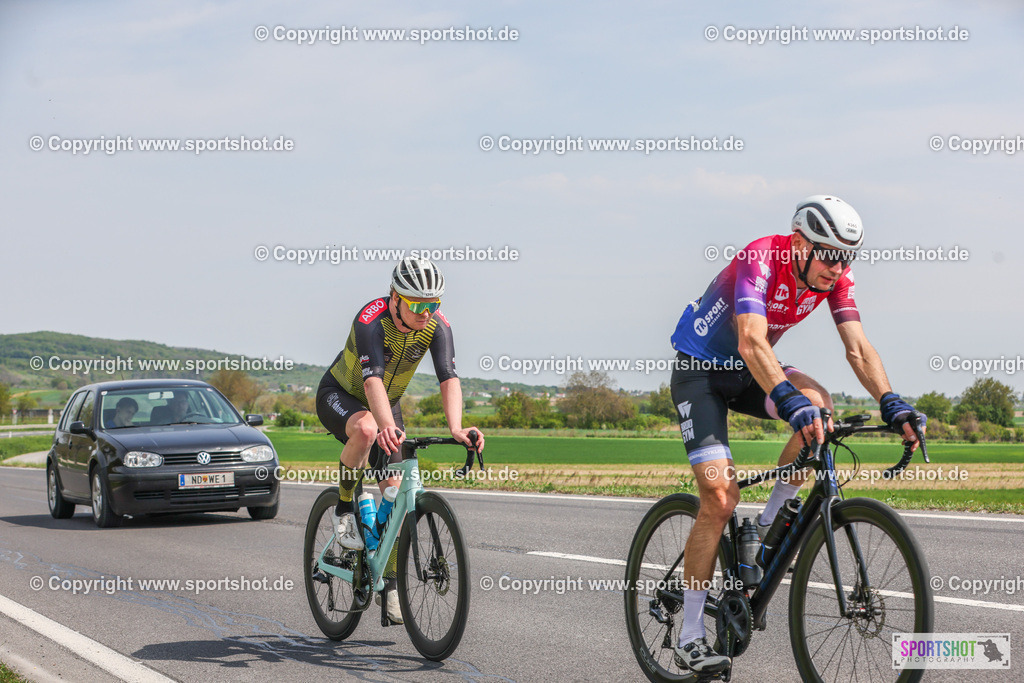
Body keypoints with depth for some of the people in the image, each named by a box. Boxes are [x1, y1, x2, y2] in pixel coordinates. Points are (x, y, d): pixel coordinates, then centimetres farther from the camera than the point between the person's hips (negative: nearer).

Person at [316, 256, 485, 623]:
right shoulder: (371, 320, -35)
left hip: (387, 403, 5)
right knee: (366, 428, -39)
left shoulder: (436, 325, -22)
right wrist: (388, 427, -65)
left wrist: (456, 429, -49)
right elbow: (373, 380, -47)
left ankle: (390, 584, 6)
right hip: (339, 395, -5)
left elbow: (449, 379, -31)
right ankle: (343, 508, -16)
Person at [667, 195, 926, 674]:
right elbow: (752, 342, -44)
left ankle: (769, 524, -6)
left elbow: (857, 347, -14)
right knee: (720, 497, -16)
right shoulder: (760, 260, -30)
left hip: (746, 373, 6)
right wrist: (789, 403, -58)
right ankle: (690, 638, -8)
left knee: (818, 405, -26)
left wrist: (890, 403, -31)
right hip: (699, 370, -6)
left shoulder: (834, 274, -11)